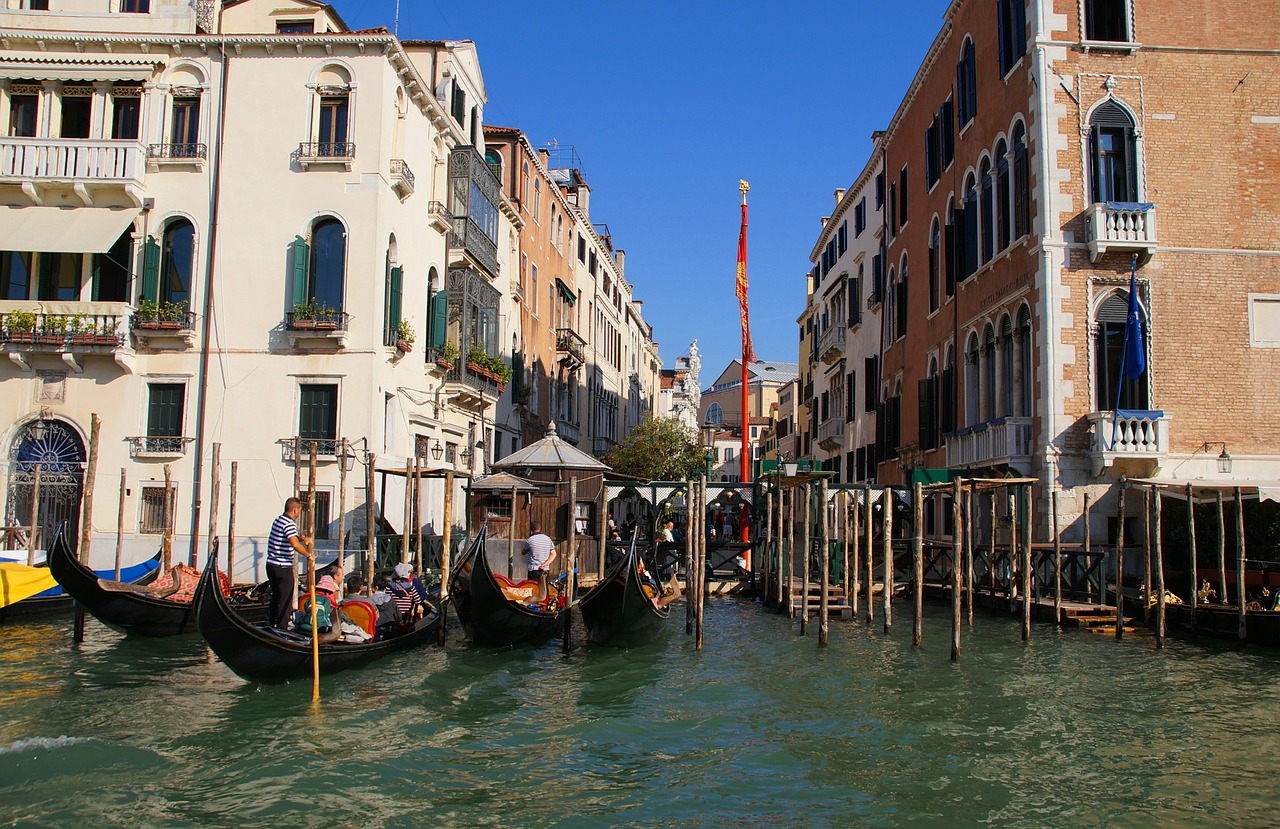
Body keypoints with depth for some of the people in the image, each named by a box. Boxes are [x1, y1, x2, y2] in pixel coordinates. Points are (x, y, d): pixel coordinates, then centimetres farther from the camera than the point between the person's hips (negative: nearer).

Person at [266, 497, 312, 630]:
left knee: (276, 597, 20)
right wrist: (308, 555, -21)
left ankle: (269, 625, 25)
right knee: (285, 600, -1)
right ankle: (282, 630, 2)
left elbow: (293, 535, 26)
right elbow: (295, 544, -33)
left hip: (271, 565, 9)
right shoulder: (289, 523, -18)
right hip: (282, 568, -9)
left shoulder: (278, 520, 14)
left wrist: (302, 538, 6)